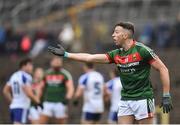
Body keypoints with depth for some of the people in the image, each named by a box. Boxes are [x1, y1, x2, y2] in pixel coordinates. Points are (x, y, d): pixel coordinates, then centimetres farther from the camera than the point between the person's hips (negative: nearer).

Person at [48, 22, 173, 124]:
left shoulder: (142, 50, -11)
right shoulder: (117, 54, 8)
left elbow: (163, 69, -9)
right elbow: (91, 57, 10)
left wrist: (166, 96, -12)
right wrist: (65, 54, 8)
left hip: (143, 99, -7)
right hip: (125, 100, 7)